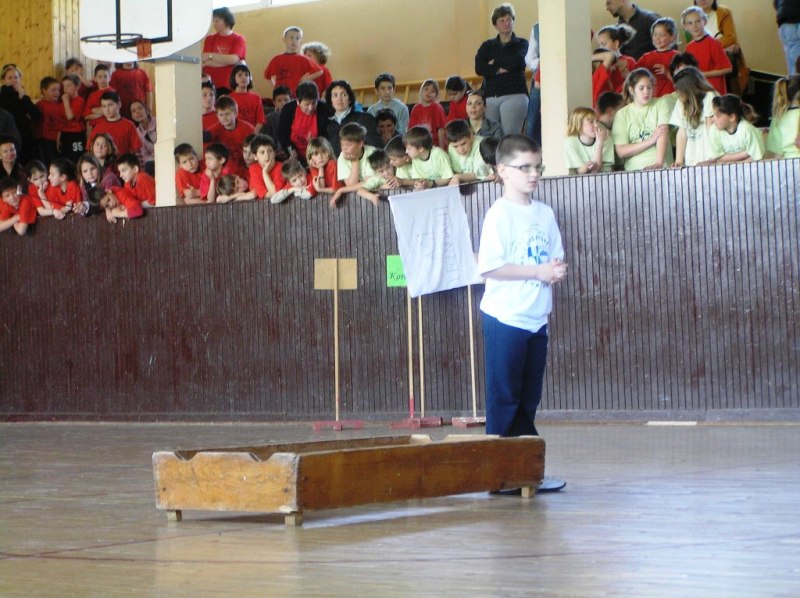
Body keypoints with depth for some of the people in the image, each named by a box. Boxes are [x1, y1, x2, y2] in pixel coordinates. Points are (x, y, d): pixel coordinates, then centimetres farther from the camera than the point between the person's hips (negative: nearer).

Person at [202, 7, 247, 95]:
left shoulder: (238, 39, 3)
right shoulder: (210, 39, 10)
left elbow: (233, 59, -12)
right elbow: (205, 62, -2)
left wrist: (210, 56, -9)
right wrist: (226, 60, -13)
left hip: (230, 86, -2)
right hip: (210, 86, 2)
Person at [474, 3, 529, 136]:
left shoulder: (521, 44, 13)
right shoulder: (487, 46, 19)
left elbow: (516, 61, -8)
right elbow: (479, 68, 3)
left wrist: (495, 63, 4)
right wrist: (499, 70, -9)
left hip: (514, 96, -2)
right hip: (490, 97, 2)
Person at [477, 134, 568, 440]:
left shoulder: (545, 213, 11)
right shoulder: (499, 214, -11)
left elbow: (555, 259, 18)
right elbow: (489, 267, -18)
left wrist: (557, 270, -6)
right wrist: (538, 271, -17)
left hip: (537, 318, 7)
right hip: (505, 319, -7)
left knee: (530, 395, 13)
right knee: (504, 394, -2)